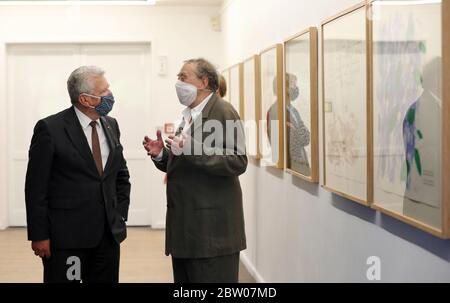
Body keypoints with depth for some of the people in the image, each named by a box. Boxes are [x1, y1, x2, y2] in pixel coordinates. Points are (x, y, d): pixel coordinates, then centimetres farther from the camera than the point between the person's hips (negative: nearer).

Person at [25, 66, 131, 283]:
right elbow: (36, 187, -8)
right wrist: (39, 236, -10)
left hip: (109, 233, 5)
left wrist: (120, 216, 9)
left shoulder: (111, 126, 10)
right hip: (65, 236, -5)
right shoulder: (50, 129, -8)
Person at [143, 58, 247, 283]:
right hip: (185, 226, 8)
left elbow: (238, 162, -20)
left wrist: (191, 148, -25)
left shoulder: (223, 112, -8)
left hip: (212, 227, -8)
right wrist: (161, 154, 4)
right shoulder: (188, 115, 17)